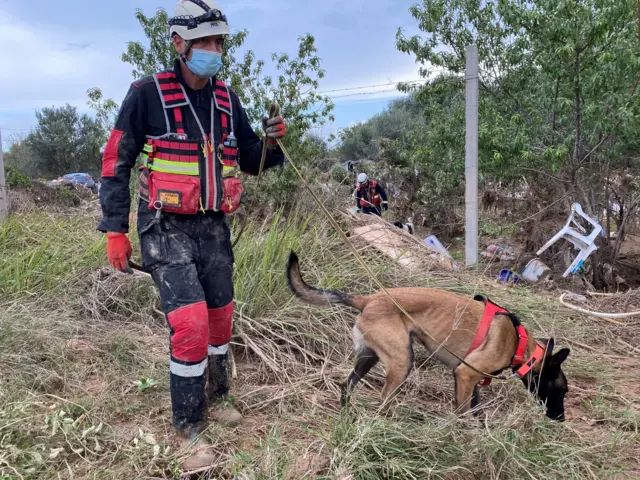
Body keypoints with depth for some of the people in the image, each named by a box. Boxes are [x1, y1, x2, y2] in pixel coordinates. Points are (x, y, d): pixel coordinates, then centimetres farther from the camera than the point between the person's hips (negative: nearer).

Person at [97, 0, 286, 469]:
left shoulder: (227, 99, 7)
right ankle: (189, 429, 3)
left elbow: (251, 161, 14)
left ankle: (216, 398, 38)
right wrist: (115, 229, -8)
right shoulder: (148, 93, -8)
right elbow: (117, 162, -5)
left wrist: (271, 140, -8)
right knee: (190, 323, -15)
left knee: (220, 319, 15)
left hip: (214, 228, 6)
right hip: (167, 230, -5)